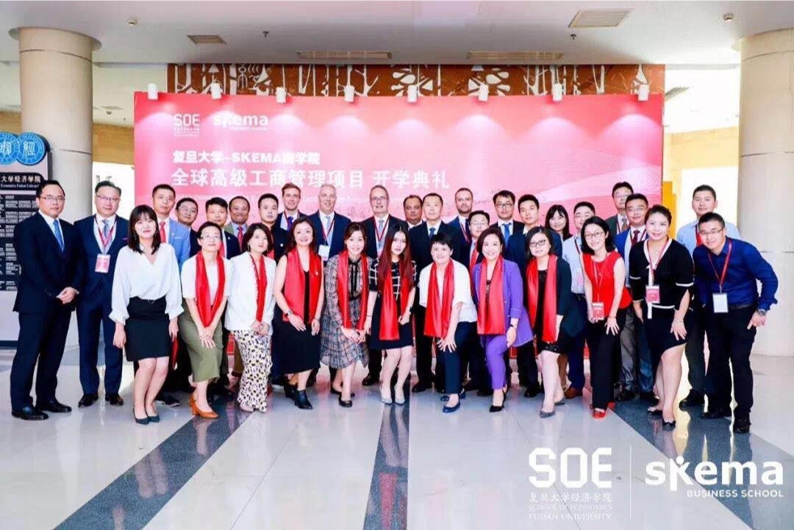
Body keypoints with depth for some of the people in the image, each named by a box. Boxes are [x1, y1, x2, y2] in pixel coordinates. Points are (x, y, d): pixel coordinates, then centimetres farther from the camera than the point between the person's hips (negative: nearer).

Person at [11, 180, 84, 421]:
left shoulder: (70, 230, 15)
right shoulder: (26, 227, -4)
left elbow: (78, 263, 10)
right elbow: (31, 266, -13)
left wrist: (73, 288, -8)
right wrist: (55, 293, -16)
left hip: (64, 302, 6)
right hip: (36, 302, -6)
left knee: (53, 353, 9)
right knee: (28, 353, -2)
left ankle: (46, 398, 18)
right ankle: (21, 403, 4)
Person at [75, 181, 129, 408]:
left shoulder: (129, 227, 3)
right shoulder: (80, 226, 7)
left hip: (116, 292, -1)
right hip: (88, 292, 1)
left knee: (114, 343, 6)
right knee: (87, 343, 8)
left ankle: (112, 390, 18)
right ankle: (89, 390, 21)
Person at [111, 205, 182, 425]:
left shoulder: (167, 251, 1)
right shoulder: (126, 253, -3)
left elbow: (173, 286, 4)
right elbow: (119, 290, -2)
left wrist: (173, 319, 4)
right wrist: (119, 326, -4)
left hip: (160, 313, 2)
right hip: (136, 314, -2)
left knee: (163, 366, -4)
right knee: (147, 364, -11)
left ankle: (149, 402, 22)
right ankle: (138, 405, 14)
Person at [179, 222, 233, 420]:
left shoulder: (226, 265, -7)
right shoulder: (190, 265, -16)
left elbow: (223, 297, -4)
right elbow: (189, 299, -15)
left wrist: (212, 326, -10)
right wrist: (201, 329, -18)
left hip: (214, 317, 4)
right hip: (191, 317, -4)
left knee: (216, 357, -8)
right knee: (209, 353, -21)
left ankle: (197, 395, 12)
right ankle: (201, 401, -11)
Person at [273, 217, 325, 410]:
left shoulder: (318, 261, 7)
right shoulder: (286, 259, -3)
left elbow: (320, 291, 6)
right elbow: (276, 291, -8)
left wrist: (317, 317, -2)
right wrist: (290, 314, -15)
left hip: (310, 318, 3)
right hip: (288, 318, -3)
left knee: (309, 356, 0)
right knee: (294, 357, 2)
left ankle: (293, 386, 21)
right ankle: (299, 391, 26)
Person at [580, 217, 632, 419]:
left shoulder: (616, 259, -20)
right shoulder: (585, 257, -5)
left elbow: (619, 290, -16)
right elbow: (588, 284, 3)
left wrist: (612, 316, -13)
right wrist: (590, 308, -1)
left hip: (616, 312, -5)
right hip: (596, 311, 5)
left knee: (603, 354, -12)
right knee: (595, 354, 7)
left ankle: (601, 403, -7)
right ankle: (606, 396, 22)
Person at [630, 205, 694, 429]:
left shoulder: (679, 251, -16)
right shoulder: (637, 251, -2)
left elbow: (685, 289, -17)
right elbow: (635, 282, 11)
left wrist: (679, 319, -18)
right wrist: (637, 307, 15)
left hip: (676, 314, -5)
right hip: (651, 314, 5)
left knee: (671, 356, -13)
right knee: (657, 358, 11)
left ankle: (668, 409, -12)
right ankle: (662, 401, 23)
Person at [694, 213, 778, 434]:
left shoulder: (744, 251, -21)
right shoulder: (699, 254, -9)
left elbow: (770, 279, -14)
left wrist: (761, 310, -15)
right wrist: (704, 302, 9)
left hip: (742, 313, -4)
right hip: (715, 313, 4)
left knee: (739, 361, -6)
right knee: (717, 359, 12)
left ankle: (743, 414, 5)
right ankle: (720, 405, 27)